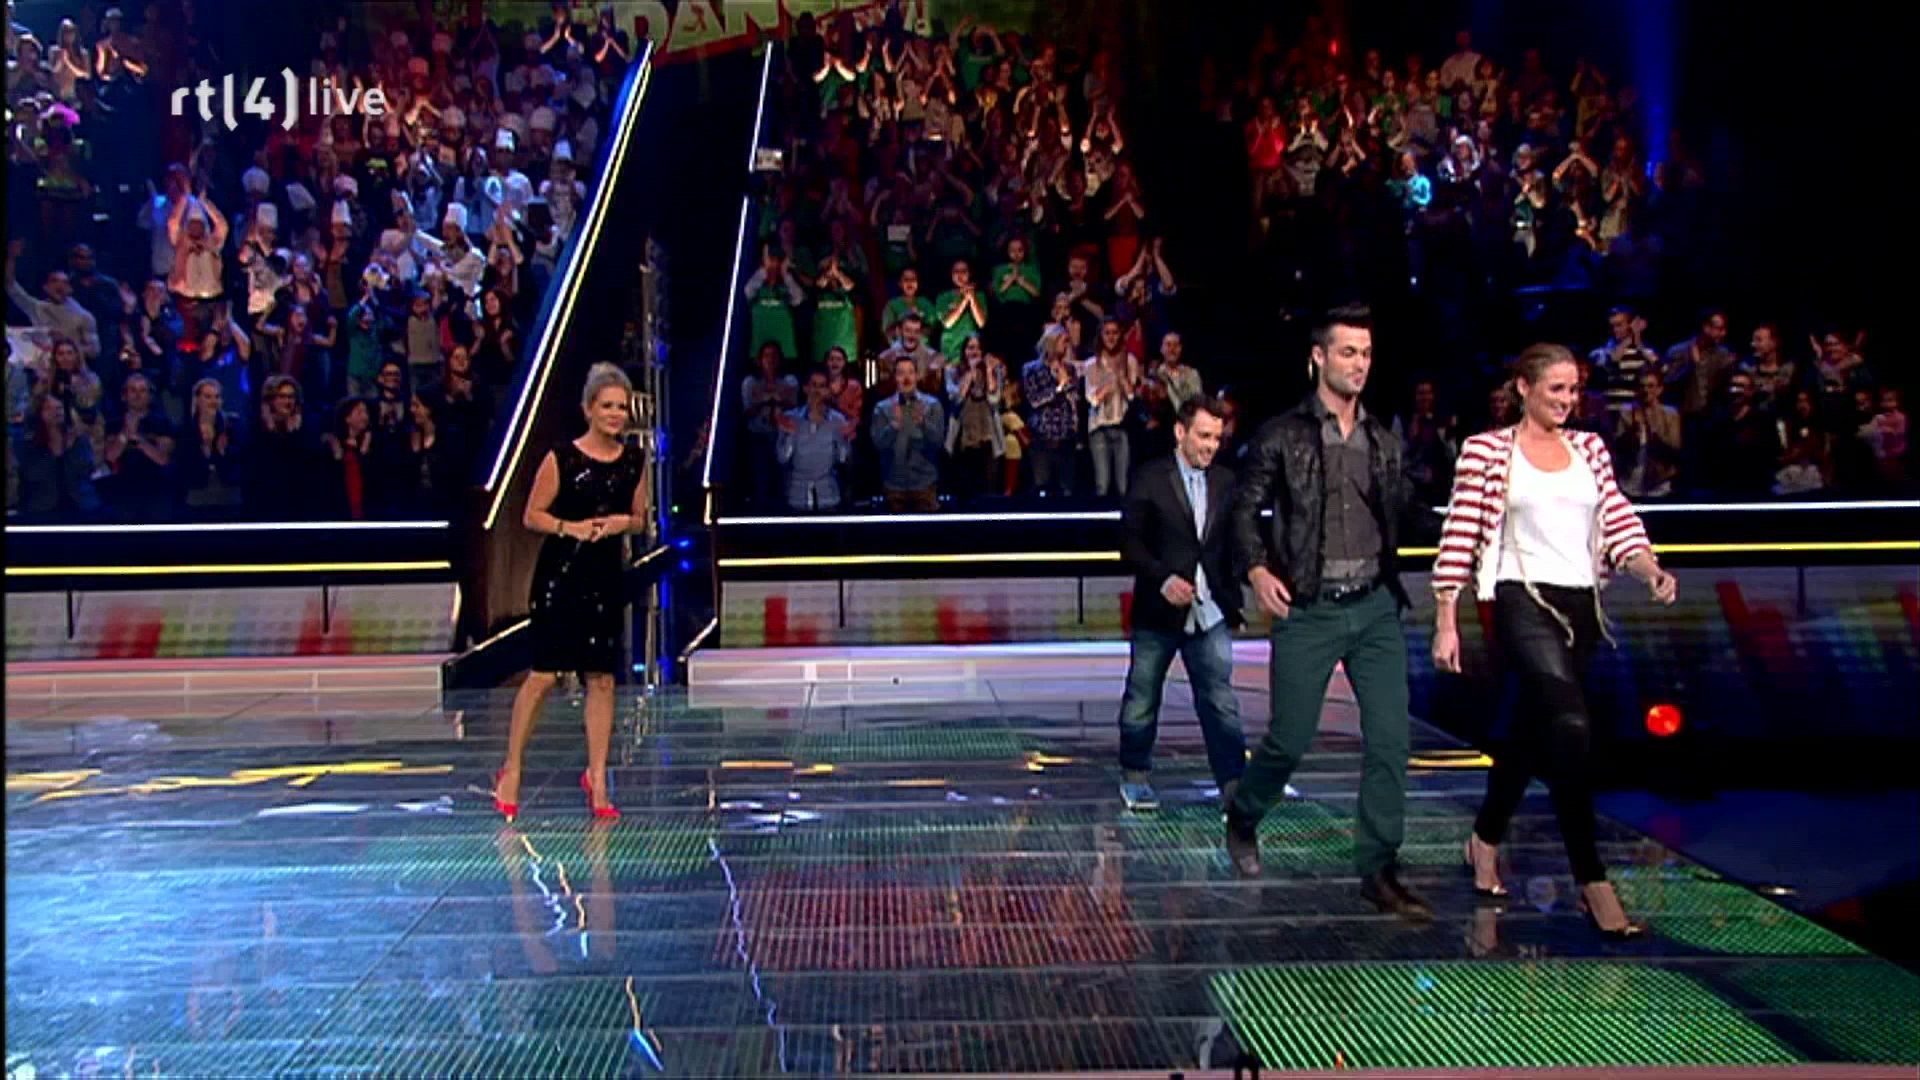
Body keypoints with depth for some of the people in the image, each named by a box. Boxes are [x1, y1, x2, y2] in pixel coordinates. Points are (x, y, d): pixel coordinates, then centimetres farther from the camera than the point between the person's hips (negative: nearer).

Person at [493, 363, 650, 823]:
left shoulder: (634, 460, 6)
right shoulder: (561, 458, -7)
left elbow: (639, 518, 15)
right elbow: (532, 515, -4)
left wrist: (622, 523, -6)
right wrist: (571, 527, -19)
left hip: (607, 577, 4)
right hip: (560, 574, -4)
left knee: (602, 678, 4)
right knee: (543, 675, -3)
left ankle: (596, 777, 15)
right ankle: (510, 771, 13)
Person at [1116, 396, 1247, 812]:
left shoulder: (1225, 481, 8)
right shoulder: (1150, 480, -4)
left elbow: (1234, 542, 12)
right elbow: (1130, 542, -6)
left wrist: (1234, 597, 4)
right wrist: (1163, 579, -19)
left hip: (1210, 611, 2)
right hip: (1158, 611, -2)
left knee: (1220, 700, -3)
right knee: (1142, 699, 11)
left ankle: (1233, 783, 0)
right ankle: (1134, 775, 27)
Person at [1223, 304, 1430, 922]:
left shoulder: (1383, 441, 12)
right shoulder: (1282, 435, -1)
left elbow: (1399, 518, 19)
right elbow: (1245, 508, 0)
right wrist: (1257, 570, -11)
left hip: (1376, 608, 4)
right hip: (1308, 613, -4)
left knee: (1390, 739, -3)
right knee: (1290, 739, 2)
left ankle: (1378, 870, 8)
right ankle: (1242, 819, 31)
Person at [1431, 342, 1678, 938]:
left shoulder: (1590, 448, 14)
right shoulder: (1486, 450, -1)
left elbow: (1618, 522, 9)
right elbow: (1459, 538, -3)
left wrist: (1651, 570, -12)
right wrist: (1446, 623, -6)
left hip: (1580, 607, 6)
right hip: (1524, 601, -6)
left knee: (1535, 729, 14)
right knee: (1572, 727, -19)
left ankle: (1485, 841, 35)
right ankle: (1593, 883, -15)